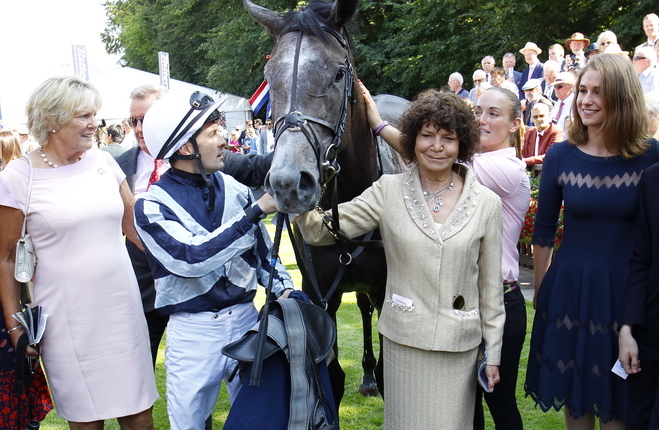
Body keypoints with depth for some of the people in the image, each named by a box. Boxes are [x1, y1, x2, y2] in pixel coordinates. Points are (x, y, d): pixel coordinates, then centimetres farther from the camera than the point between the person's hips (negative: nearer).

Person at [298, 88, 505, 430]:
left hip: (459, 348, 1)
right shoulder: (389, 191, -3)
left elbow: (491, 286, 3)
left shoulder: (486, 203, -2)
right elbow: (321, 231, -7)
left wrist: (493, 353, 5)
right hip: (403, 340, 0)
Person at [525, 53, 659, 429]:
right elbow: (543, 233, 4)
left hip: (626, 289, -1)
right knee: (574, 395, 14)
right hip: (569, 286, 1)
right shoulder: (561, 155, -4)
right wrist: (541, 292, 7)